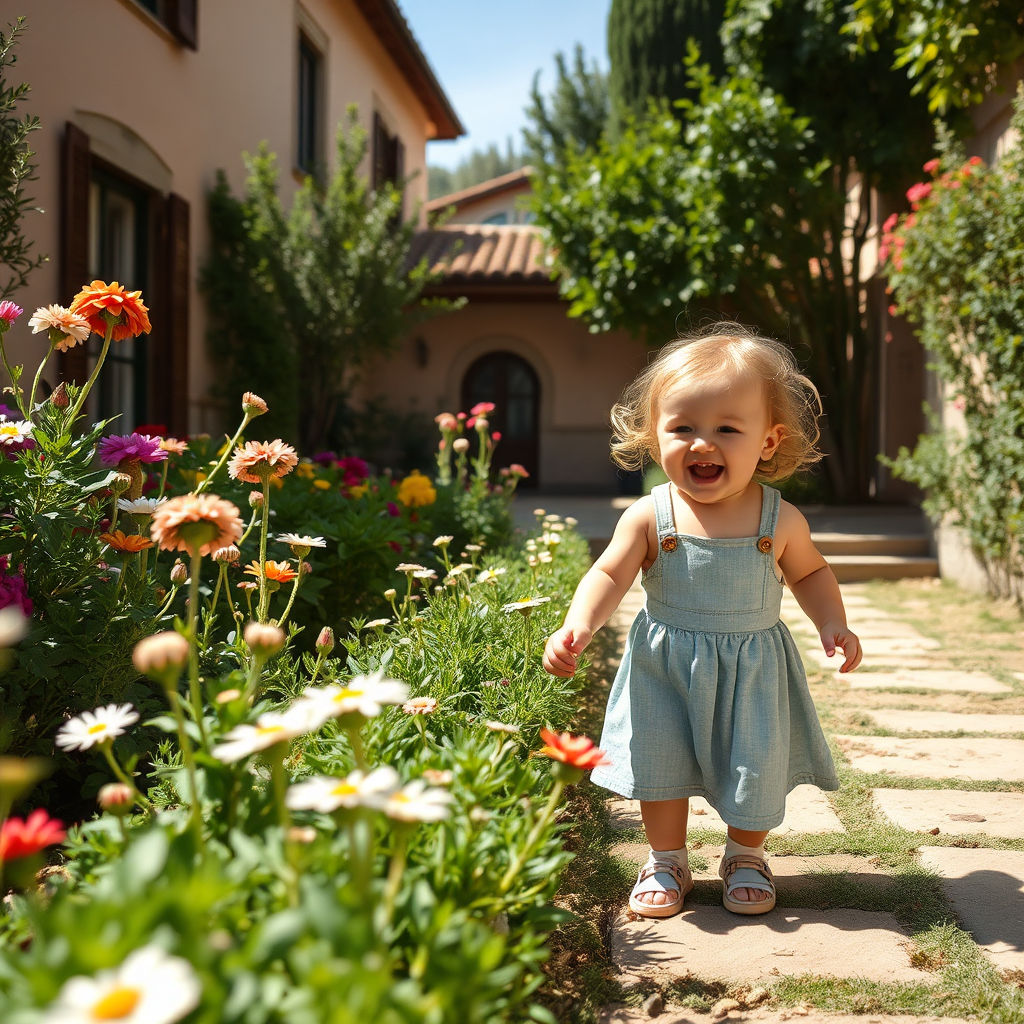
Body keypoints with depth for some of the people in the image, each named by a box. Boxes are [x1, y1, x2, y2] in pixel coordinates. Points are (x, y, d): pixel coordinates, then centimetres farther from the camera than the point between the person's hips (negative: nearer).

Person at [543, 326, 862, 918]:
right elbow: (608, 577, -14)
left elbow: (810, 572, 9)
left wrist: (833, 625, -5)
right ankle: (667, 861, 30)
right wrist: (577, 628, -30)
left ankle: (746, 855, 35)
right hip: (666, 668, 0)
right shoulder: (650, 518, -15)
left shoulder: (781, 520, -9)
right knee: (661, 762, 7)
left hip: (752, 672, 1)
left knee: (755, 768, 7)